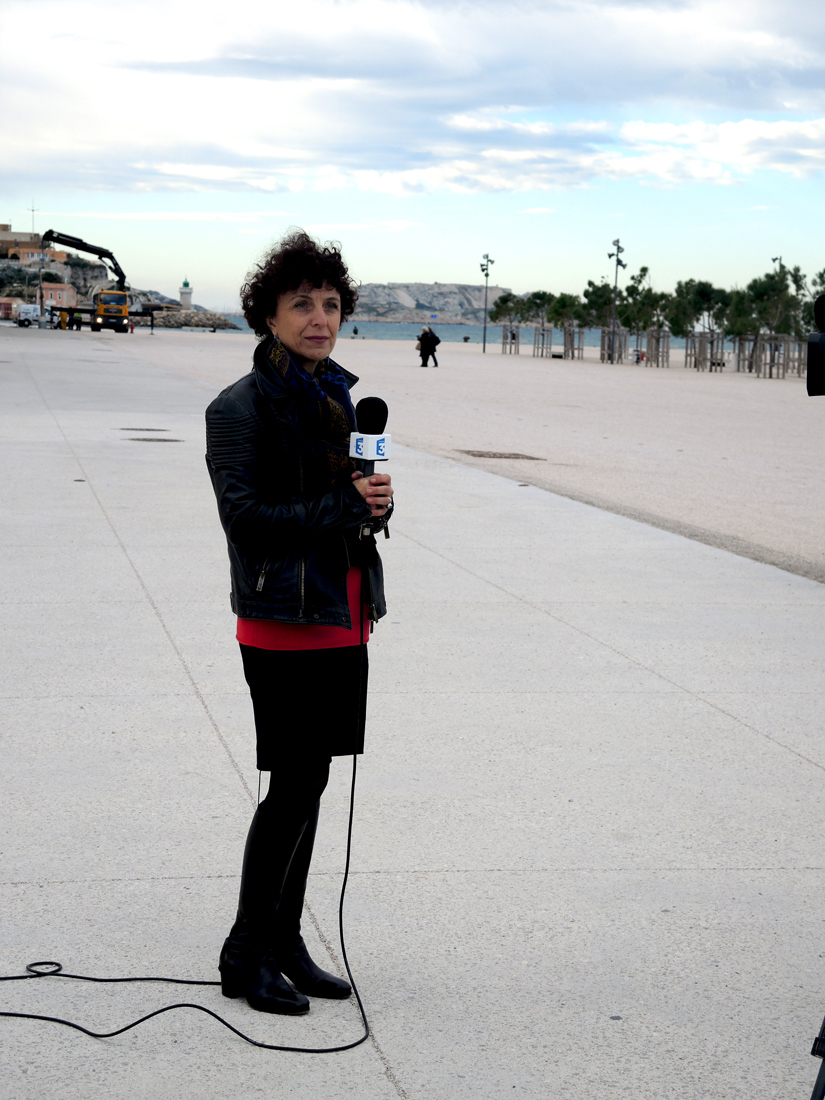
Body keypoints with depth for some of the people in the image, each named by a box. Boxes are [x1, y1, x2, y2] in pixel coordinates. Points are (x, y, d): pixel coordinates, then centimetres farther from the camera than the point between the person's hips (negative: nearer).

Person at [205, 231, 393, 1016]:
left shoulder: (336, 397, 13)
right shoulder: (240, 407, -9)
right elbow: (244, 514, -16)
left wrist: (373, 501, -1)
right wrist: (343, 505, -19)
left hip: (343, 620, 7)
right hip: (283, 625, -7)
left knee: (308, 784, 12)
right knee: (296, 785, -5)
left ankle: (284, 942, 24)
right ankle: (245, 955, 8)